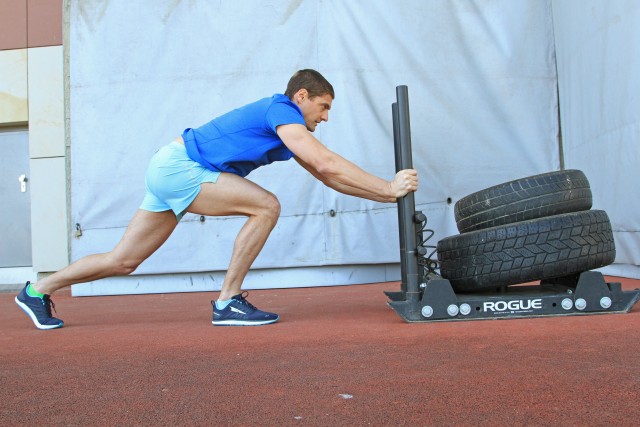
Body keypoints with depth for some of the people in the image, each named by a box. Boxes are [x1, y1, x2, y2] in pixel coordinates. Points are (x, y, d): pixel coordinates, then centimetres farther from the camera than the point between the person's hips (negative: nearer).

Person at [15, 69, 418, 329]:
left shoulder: (289, 131, 14)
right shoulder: (281, 111, -14)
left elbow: (326, 175, 14)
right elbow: (327, 163, -23)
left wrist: (383, 192, 11)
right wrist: (388, 189, -18)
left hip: (170, 171, 9)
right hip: (177, 167, -9)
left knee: (122, 262, 13)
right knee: (265, 206, -18)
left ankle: (37, 291, 28)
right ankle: (229, 302, -11)